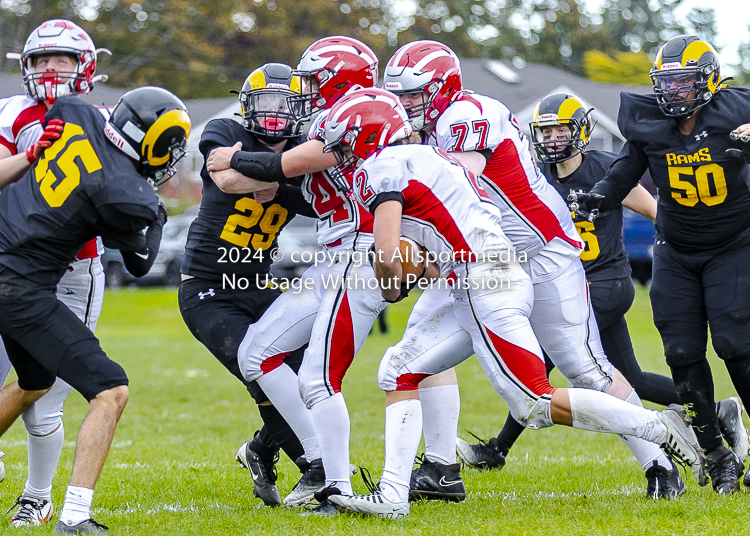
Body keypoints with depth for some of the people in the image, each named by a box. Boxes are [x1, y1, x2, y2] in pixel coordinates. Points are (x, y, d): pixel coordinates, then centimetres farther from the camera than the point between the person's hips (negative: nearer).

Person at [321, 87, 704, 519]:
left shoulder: (381, 168, -5)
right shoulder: (425, 158, 24)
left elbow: (386, 258, -14)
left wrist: (392, 292, 6)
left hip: (486, 286, -10)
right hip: (490, 285, 10)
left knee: (535, 404, -8)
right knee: (400, 371, 8)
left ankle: (660, 427, -3)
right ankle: (392, 495, 3)